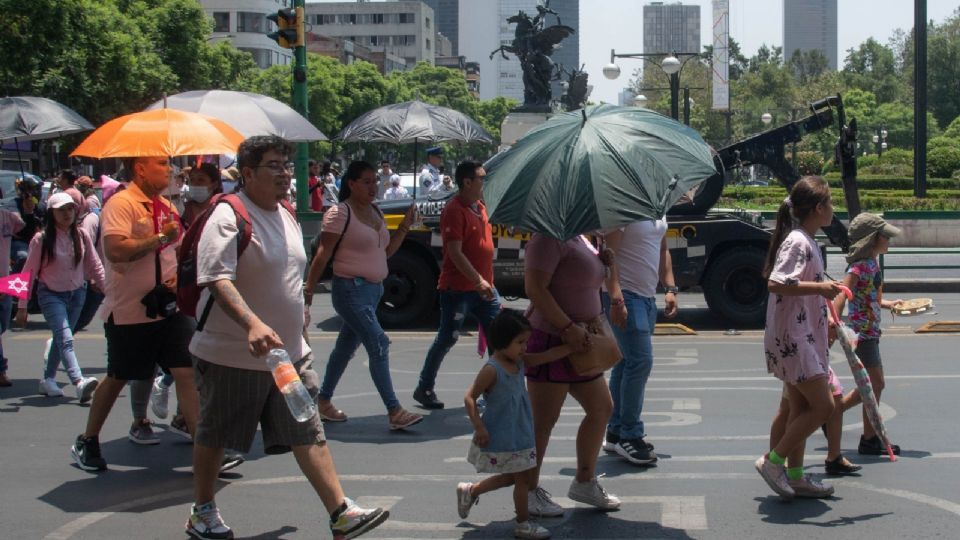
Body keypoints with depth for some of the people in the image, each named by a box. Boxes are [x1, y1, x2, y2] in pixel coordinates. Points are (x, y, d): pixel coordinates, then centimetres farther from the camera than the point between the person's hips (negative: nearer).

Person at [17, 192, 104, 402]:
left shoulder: (82, 236, 0)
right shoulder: (42, 239, -10)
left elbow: (95, 266, 6)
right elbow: (29, 272, -7)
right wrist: (22, 306, -7)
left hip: (77, 294, 4)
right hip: (51, 294, -4)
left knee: (61, 338, 12)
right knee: (65, 339, -19)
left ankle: (48, 379, 28)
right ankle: (79, 382, -36)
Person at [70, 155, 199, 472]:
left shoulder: (165, 206, 12)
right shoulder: (121, 204, -12)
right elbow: (116, 250, -27)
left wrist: (178, 274, 4)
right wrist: (160, 237, -21)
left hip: (167, 309, 6)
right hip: (129, 312, -6)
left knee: (187, 372, -4)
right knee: (118, 378, 7)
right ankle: (86, 443, 26)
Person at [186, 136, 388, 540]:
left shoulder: (287, 216, 11)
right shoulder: (229, 218, -17)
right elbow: (217, 280, -29)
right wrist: (252, 325, -42)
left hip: (289, 353, 7)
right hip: (232, 356, -7)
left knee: (309, 435, 2)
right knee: (213, 436, 10)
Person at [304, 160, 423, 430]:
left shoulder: (375, 212, 12)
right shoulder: (340, 213, -12)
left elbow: (386, 251, 16)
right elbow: (323, 255, -13)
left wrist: (405, 226, 5)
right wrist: (309, 291, -15)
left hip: (373, 288, 9)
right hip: (351, 289, -9)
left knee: (346, 347, 16)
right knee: (379, 345, -15)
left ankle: (324, 401, 28)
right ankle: (394, 412, -15)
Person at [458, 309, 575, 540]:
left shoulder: (520, 361, 3)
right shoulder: (492, 370, -21)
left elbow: (548, 356, 7)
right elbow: (469, 398, -19)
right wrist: (479, 427, -23)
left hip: (519, 434, 9)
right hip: (500, 437, -9)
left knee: (514, 477, 18)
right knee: (522, 478, 1)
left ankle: (470, 491, 35)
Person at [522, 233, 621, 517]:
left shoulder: (581, 239, 14)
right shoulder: (548, 238, -16)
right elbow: (534, 288, -24)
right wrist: (568, 327, -26)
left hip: (577, 344, 10)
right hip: (550, 340, -10)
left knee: (601, 409, 15)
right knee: (543, 420, -1)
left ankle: (584, 483, 27)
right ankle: (529, 491, 10)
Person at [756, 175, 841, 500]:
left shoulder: (807, 242, 15)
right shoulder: (797, 242, -16)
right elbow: (775, 284, -29)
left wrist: (825, 318, 25)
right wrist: (820, 287, -28)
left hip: (803, 336, 11)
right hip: (792, 339, -11)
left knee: (801, 408, 14)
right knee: (823, 406, -9)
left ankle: (795, 476, 21)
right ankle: (772, 461, -3)